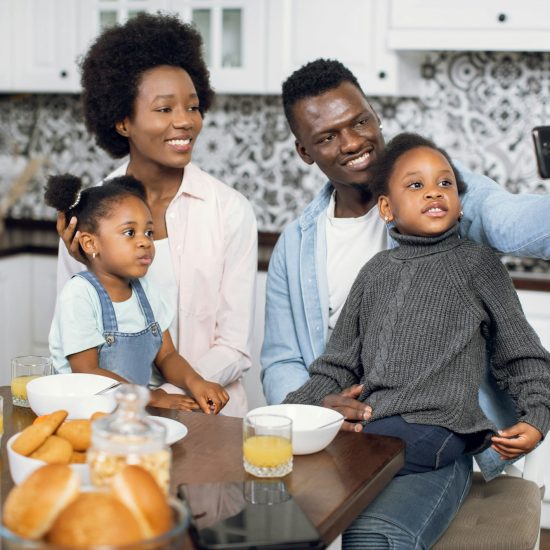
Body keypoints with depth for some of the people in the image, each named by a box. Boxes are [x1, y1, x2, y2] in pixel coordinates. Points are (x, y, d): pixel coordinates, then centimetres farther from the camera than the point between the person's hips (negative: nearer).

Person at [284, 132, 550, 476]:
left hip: (435, 424, -4)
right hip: (369, 419, 5)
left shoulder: (477, 262, 7)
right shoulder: (377, 270, 18)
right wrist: (287, 414, 6)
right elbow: (338, 366, 19)